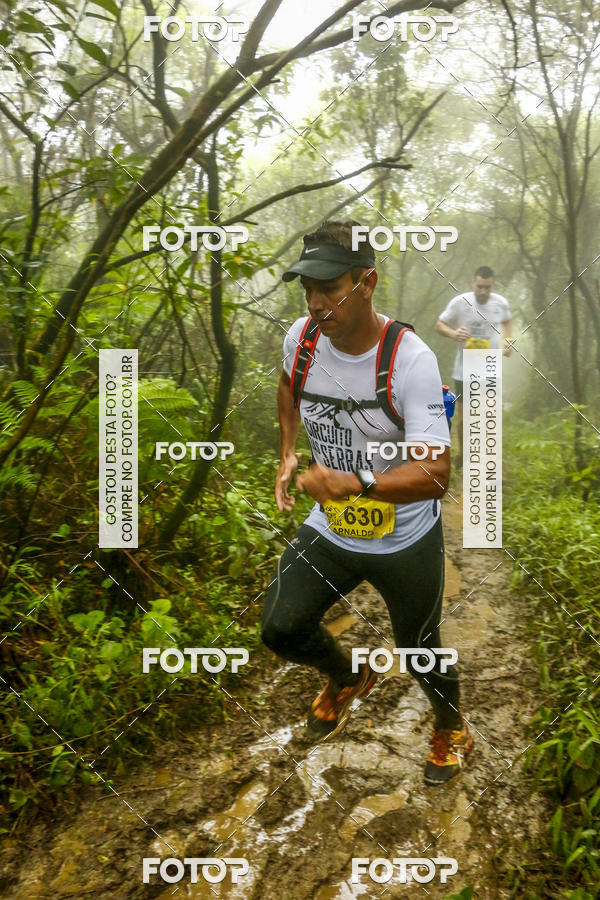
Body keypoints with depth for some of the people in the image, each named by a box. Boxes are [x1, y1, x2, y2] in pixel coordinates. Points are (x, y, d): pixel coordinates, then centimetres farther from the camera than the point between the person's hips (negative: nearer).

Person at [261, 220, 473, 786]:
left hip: (406, 543, -4)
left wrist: (352, 482, -47)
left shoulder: (410, 360, -27)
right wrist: (288, 456, 6)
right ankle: (348, 678, 34)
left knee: (419, 651, 13)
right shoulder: (301, 337, -11)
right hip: (330, 529, 4)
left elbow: (435, 474, -32)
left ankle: (451, 731, 49)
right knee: (280, 629, -2)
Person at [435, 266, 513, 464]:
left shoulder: (501, 303, -3)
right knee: (463, 417, 8)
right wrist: (453, 333, -23)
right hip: (464, 370, -1)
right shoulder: (459, 302, -10)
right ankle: (462, 451, 33)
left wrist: (508, 340, 1)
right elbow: (439, 325, -2)